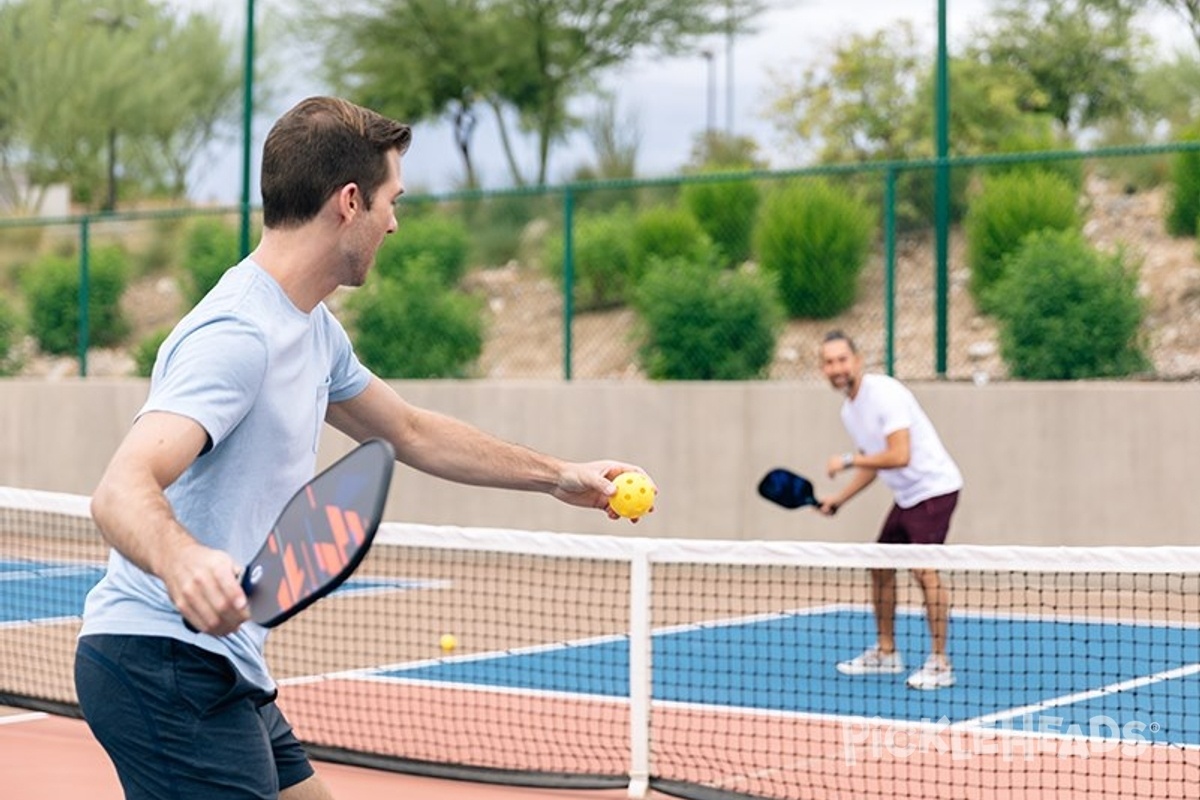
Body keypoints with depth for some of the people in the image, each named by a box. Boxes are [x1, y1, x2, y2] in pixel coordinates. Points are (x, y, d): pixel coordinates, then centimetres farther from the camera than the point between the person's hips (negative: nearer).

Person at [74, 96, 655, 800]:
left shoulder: (313, 328, 12)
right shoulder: (237, 333, -21)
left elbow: (409, 432, 28)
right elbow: (121, 491, -33)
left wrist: (558, 477, 28)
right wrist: (183, 563, -54)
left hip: (222, 674, 10)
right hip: (163, 662, -10)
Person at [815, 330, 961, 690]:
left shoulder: (884, 393, -19)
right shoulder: (849, 410, 9)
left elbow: (899, 456, -28)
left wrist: (847, 461, -20)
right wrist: (837, 500, 12)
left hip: (934, 488, -10)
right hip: (906, 496, 10)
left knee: (924, 571, -18)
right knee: (880, 567, 11)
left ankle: (940, 664, -11)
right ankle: (885, 653, 24)